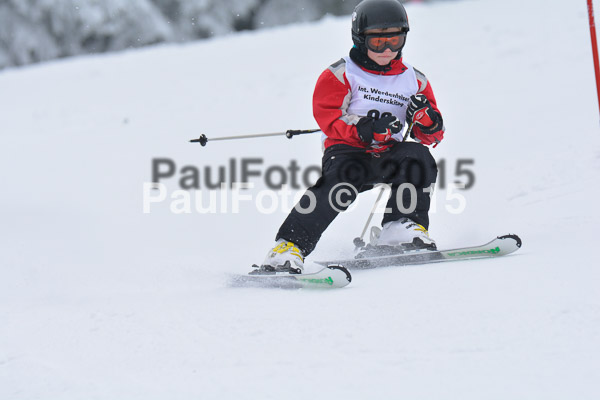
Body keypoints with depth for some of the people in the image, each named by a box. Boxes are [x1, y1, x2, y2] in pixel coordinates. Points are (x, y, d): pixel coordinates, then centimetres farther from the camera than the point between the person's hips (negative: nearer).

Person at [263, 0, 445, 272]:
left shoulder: (415, 81, 14)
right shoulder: (340, 74, 3)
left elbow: (432, 137, 15)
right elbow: (327, 116, -9)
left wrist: (427, 120, -11)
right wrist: (363, 131, -24)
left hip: (387, 157, 4)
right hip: (346, 150, -4)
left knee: (419, 156, -26)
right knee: (342, 181, -34)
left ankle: (403, 228, -21)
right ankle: (290, 245, -36)